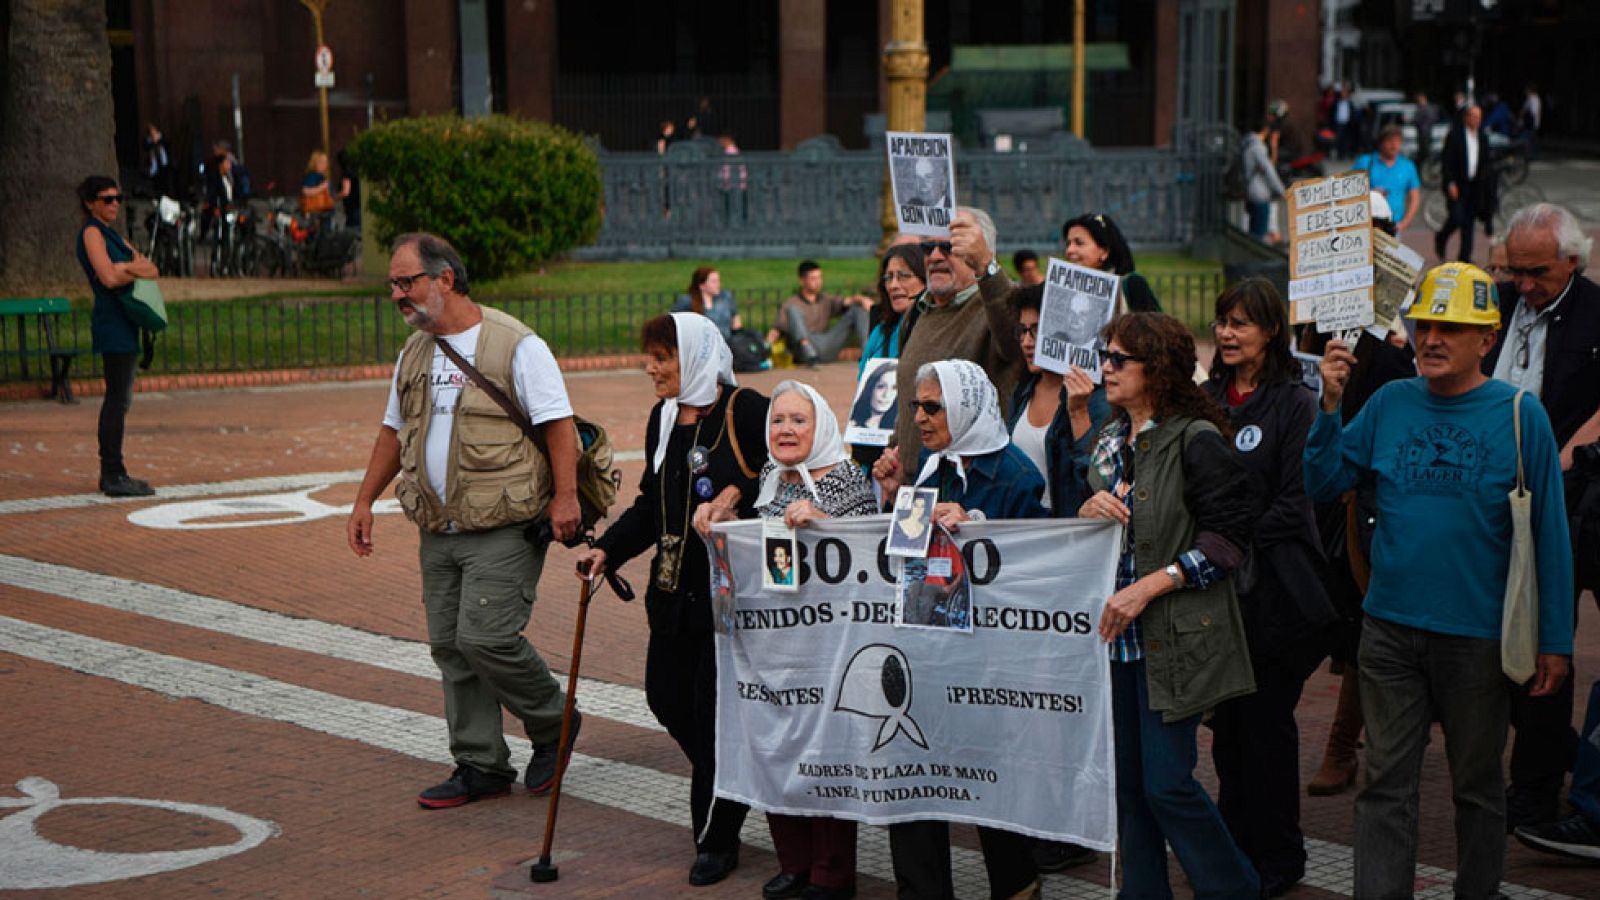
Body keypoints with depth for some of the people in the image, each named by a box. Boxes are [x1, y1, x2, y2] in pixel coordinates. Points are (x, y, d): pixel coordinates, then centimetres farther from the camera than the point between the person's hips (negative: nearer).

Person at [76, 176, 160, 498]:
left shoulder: (113, 234, 20)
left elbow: (152, 269, 12)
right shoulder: (92, 232, -6)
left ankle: (112, 473, 14)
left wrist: (128, 267, -8)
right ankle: (113, 475, -11)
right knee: (118, 399, -11)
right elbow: (109, 278, -19)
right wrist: (138, 271, -1)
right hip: (112, 323, -9)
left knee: (119, 399, 10)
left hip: (124, 324, 9)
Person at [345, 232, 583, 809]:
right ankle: (481, 766, 16)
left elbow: (558, 422, -11)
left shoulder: (514, 345, -9)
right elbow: (394, 431, 23)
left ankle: (553, 725, 11)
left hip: (504, 529, -7)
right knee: (449, 647, 6)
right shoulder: (415, 353, 14)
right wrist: (364, 501, 18)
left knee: (485, 637, -14)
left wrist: (565, 496, -19)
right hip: (438, 532, 7)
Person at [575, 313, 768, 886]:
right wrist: (608, 549, 4)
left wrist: (738, 496, -27)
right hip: (676, 587, 8)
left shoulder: (747, 412, -12)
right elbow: (651, 504, 15)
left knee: (714, 706, -2)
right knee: (667, 696, 10)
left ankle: (716, 838, 13)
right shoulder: (663, 418, 11)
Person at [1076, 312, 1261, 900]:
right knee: (1127, 780, 9)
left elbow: (1229, 536, -14)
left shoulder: (1195, 441, -10)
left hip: (1173, 638, -7)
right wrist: (1088, 510, -1)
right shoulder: (1109, 442, 13)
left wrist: (1151, 585, -19)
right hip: (1115, 633, 7)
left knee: (1167, 783, -7)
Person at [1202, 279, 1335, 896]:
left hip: (1271, 589, -5)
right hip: (1216, 589, 5)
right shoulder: (1206, 399, 12)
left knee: (1267, 720, 0)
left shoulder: (1295, 403, -6)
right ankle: (1235, 840, 22)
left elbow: (1295, 502, -10)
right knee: (1226, 718, 10)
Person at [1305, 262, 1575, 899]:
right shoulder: (1390, 404, 2)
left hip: (1479, 637, -2)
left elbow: (1548, 535, -3)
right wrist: (1330, 404, -9)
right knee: (1387, 784, 4)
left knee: (1477, 785, 14)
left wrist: (1555, 641, -3)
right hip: (1389, 631, 2)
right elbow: (1322, 484, 4)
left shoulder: (1520, 416, -6)